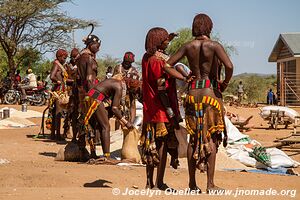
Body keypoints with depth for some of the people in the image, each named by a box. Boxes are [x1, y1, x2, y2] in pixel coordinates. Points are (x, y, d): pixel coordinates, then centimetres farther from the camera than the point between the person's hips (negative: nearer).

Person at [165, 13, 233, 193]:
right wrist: (225, 84, -4)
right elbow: (229, 66, -20)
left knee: (194, 137, 11)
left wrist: (184, 78, 10)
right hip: (211, 92, -4)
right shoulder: (214, 46, -7)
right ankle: (210, 184, 0)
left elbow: (167, 66, 5)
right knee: (211, 138, 1)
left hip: (193, 93, 4)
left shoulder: (188, 46, 5)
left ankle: (192, 182, 16)